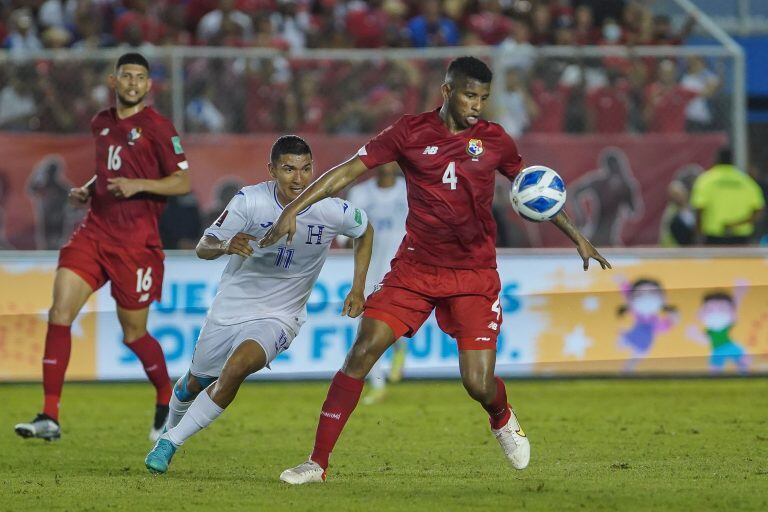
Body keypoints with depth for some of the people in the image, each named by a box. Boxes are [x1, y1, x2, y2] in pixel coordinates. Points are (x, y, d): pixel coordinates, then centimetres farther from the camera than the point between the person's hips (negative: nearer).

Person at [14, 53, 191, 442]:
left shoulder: (156, 127, -5)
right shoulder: (101, 123, 14)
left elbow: (182, 182, -6)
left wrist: (137, 185, -19)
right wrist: (87, 191, 10)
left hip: (136, 241, -5)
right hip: (95, 230, 5)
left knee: (133, 333, 3)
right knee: (59, 313, -11)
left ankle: (166, 400, 31)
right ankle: (49, 417, -11)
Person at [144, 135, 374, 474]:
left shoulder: (332, 210, -16)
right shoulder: (250, 200, -19)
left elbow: (365, 230, 8)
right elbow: (202, 248, -16)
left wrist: (358, 288, 1)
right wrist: (225, 246, -40)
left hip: (280, 316, -1)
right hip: (231, 306, 1)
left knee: (237, 366, -29)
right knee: (196, 381, 16)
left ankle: (170, 443, -16)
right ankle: (171, 427, 52)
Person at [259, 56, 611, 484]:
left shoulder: (494, 140, 2)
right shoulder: (410, 133, -3)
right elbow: (347, 172, -3)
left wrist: (577, 236, 17)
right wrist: (293, 210, -11)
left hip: (474, 275, 0)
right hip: (415, 268, 0)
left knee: (479, 385, -9)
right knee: (362, 353, -14)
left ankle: (502, 418, 31)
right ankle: (318, 462, -8)